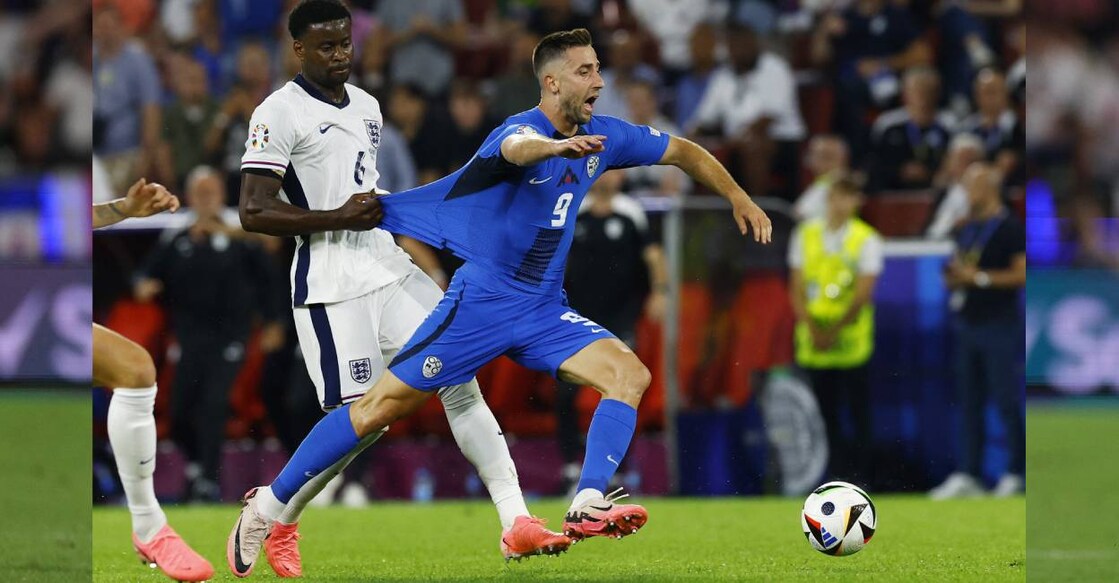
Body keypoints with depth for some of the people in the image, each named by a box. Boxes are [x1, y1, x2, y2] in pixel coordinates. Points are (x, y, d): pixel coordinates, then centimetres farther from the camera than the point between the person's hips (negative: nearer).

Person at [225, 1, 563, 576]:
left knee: (458, 376, -4)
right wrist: (340, 217, -19)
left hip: (389, 265, 8)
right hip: (332, 285, -8)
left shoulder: (366, 106, 17)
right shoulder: (279, 113, -9)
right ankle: (271, 519, 13)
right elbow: (253, 212, -15)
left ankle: (516, 521, -5)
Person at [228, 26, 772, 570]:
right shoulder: (522, 128, -18)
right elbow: (517, 147, -46)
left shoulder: (603, 136, 3)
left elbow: (684, 152, 19)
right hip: (482, 299, -6)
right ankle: (268, 504, 4)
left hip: (544, 310, 6)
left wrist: (739, 198, 19)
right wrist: (557, 145, -67)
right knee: (385, 404, -7)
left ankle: (587, 507, -23)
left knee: (630, 374, -15)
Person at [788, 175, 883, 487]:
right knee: (827, 412, 3)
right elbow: (796, 287, 7)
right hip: (814, 343, 3)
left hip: (852, 341, -3)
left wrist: (835, 331, -13)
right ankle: (836, 474, 7)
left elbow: (863, 293, -6)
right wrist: (812, 329, -6)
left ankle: (860, 474, 1)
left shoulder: (867, 239, -1)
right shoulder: (805, 234, 9)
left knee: (858, 412, -3)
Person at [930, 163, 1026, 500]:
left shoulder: (1010, 229, -9)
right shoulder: (966, 230, 15)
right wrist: (954, 277, 2)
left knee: (1007, 402, -5)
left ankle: (1016, 473, 1)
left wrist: (979, 277, -16)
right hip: (968, 324, 8)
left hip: (999, 325, -8)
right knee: (969, 402, 8)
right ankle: (967, 475, 11)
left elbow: (1022, 274, -15)